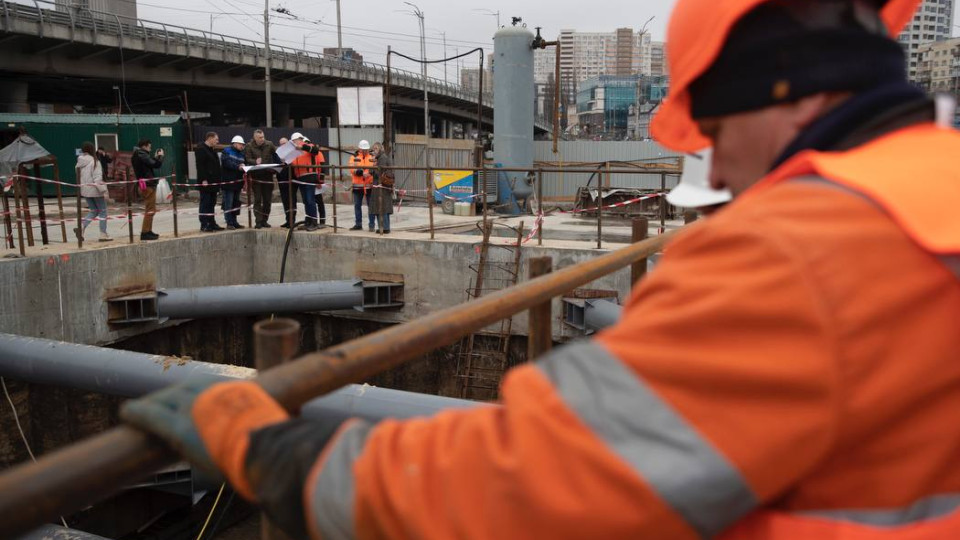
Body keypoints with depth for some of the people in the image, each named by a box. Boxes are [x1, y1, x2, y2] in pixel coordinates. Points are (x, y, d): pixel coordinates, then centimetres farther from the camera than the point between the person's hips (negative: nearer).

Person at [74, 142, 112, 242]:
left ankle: (81, 228, -3)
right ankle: (103, 235, 4)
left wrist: (80, 187, 20)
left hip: (84, 190, 7)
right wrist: (103, 190, -17)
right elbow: (97, 177, -18)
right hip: (95, 190, -7)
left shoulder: (80, 162, 6)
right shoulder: (94, 161, -14)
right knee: (103, 211, 4)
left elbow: (78, 177, 11)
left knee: (93, 211, 18)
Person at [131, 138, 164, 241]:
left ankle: (148, 231, 24)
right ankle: (145, 233, -7)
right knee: (150, 210, -7)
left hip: (145, 185, 10)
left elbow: (150, 163, 14)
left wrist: (155, 157, 9)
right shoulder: (141, 155, -16)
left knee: (150, 209, 19)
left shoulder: (137, 155, 14)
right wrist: (160, 156, -3)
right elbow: (156, 165, -18)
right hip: (148, 185, -10)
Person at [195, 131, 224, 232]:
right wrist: (204, 180, -23)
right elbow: (200, 166, -18)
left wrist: (219, 178, 19)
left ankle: (212, 223, 17)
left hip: (213, 182, 9)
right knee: (205, 203, -6)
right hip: (206, 182, -9)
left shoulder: (212, 150, 19)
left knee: (212, 203, 12)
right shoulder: (201, 150, -11)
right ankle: (204, 225, -4)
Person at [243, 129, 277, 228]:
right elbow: (247, 159, -8)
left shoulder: (269, 145, 6)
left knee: (268, 199, 6)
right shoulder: (249, 147, 0)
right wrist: (255, 162, -28)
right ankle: (259, 221, 1)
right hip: (256, 176, -2)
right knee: (257, 199, -2)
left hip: (268, 175, 2)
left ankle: (265, 220, 17)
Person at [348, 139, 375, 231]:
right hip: (358, 186, 1)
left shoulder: (372, 157, 7)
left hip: (370, 185, -1)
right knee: (357, 205, 9)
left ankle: (371, 225, 7)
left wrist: (370, 172, -25)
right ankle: (358, 224, 19)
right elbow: (352, 169, -10)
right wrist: (362, 172, -25)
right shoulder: (354, 157, 5)